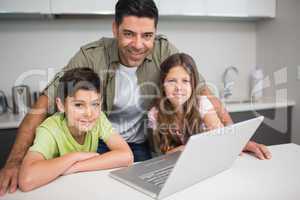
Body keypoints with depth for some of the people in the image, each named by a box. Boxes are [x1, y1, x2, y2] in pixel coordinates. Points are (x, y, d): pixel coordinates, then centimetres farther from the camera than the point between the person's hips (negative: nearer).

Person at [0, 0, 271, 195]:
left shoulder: (164, 51, -14)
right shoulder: (91, 57, -20)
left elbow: (203, 91, -10)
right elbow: (45, 103, -17)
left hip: (142, 147, 2)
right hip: (99, 145, -1)